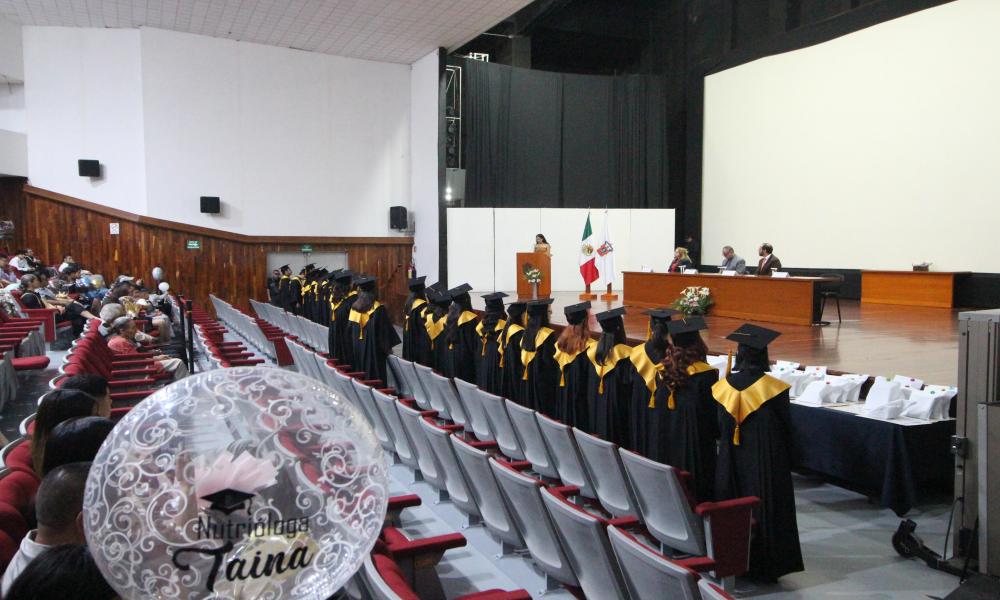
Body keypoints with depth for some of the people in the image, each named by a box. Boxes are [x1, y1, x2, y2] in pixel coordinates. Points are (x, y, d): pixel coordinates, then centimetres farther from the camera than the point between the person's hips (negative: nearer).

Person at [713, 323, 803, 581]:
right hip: (766, 463, -3)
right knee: (765, 510, 8)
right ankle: (764, 567, 15)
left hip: (732, 463, 3)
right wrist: (787, 461, 9)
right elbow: (786, 428, -5)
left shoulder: (725, 386, -6)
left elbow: (719, 428, 5)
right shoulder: (773, 388, -16)